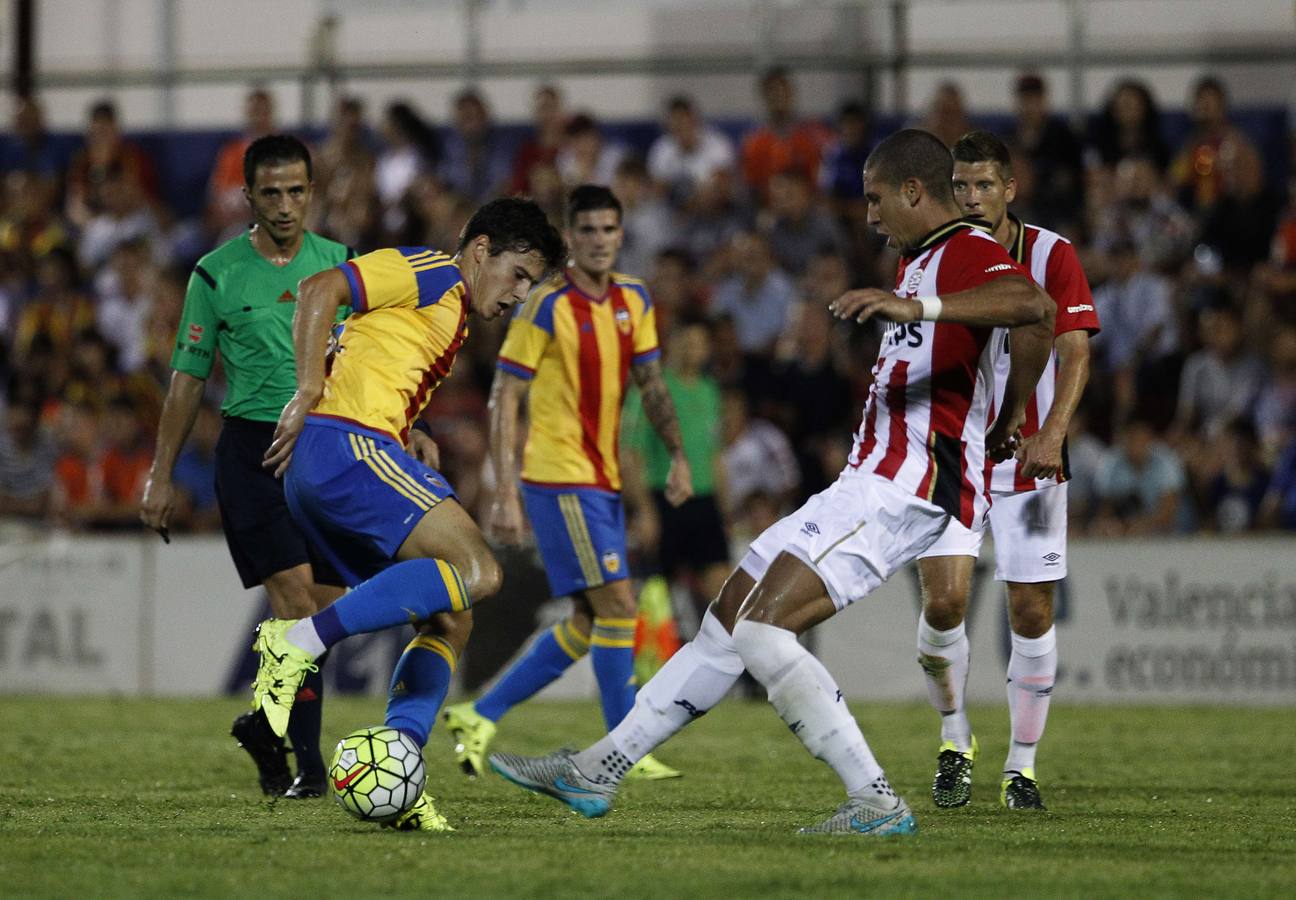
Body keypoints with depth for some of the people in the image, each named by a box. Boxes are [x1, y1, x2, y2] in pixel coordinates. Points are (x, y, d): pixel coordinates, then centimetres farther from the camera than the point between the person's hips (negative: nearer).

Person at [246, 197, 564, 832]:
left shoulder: (451, 319, 31)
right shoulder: (431, 273, 2)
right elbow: (320, 290, -9)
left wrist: (408, 438, 10)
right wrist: (310, 393, -14)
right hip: (344, 447, -10)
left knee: (449, 623, 7)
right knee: (476, 572, -22)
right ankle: (300, 644, -25)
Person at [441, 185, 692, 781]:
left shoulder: (634, 300, 8)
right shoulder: (547, 307, -12)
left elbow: (651, 383, 14)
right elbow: (504, 400, -11)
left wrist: (677, 455, -1)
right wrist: (505, 495, -16)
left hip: (604, 480, 8)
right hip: (561, 479, -8)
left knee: (588, 623, 9)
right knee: (617, 604, -12)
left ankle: (480, 718, 18)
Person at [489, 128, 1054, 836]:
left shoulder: (969, 253, -11)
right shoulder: (915, 260, 21)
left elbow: (1032, 306, -34)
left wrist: (918, 306, -42)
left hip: (906, 486, -11)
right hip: (870, 480, 11)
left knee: (761, 630, -20)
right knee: (729, 620, 15)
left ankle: (876, 803, -20)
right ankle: (597, 770, 22)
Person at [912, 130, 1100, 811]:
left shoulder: (1052, 256, -4)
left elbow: (1075, 351, -10)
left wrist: (1051, 433, -24)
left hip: (1029, 458, -1)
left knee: (1031, 612, -1)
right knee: (944, 599, -14)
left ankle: (1021, 768, 13)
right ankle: (954, 741, 9)